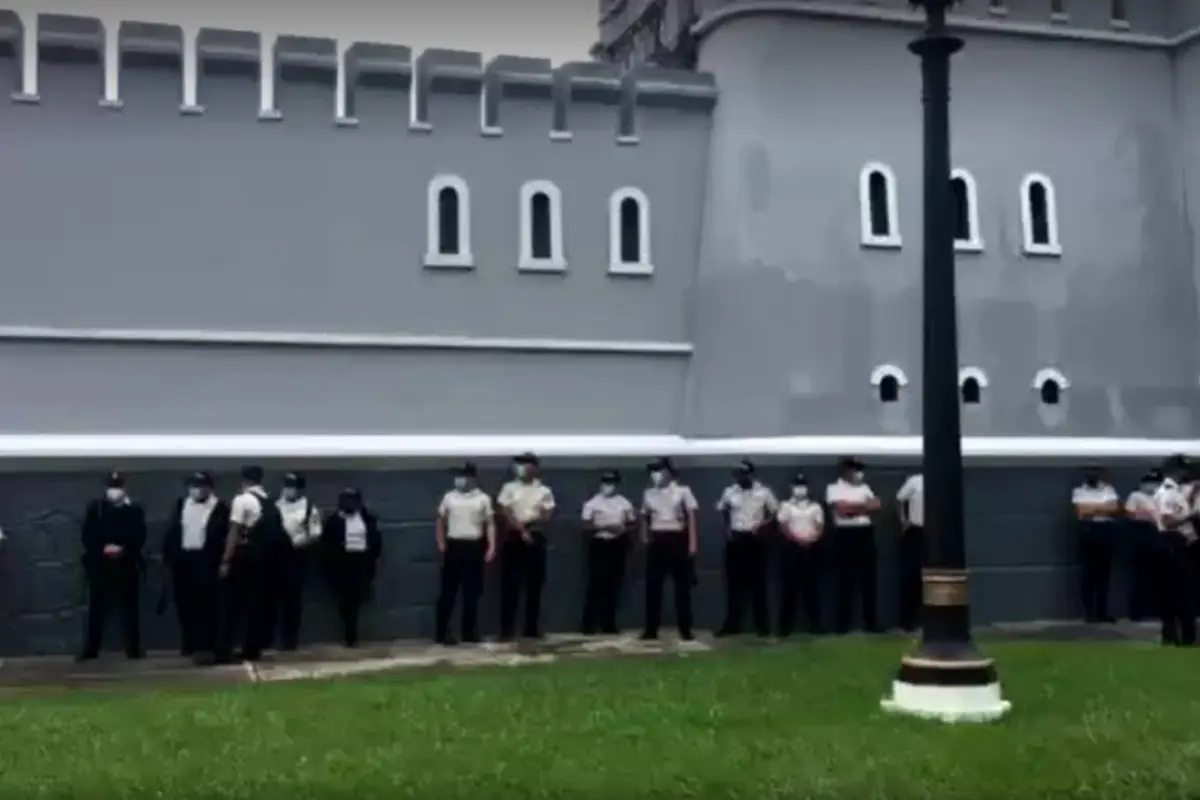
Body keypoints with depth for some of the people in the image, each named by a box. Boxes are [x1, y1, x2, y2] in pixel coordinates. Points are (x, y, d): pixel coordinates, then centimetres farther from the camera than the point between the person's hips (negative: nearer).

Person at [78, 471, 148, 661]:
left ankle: (134, 649, 10)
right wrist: (103, 549, -14)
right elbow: (87, 536, 1)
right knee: (96, 609, 2)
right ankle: (90, 650, 10)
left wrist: (123, 549, -15)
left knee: (130, 609, 4)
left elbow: (140, 538, 1)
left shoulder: (134, 510, 5)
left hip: (127, 566, 0)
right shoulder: (95, 508, 6)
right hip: (100, 566, 0)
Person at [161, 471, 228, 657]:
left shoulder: (220, 508, -3)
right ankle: (189, 644, 21)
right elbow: (171, 532, 11)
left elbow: (224, 536, -6)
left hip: (205, 560, -5)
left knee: (206, 605, -3)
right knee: (184, 605, 9)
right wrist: (168, 557, 5)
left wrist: (221, 561, -12)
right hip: (182, 559, 5)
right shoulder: (181, 504, 12)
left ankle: (206, 645, 0)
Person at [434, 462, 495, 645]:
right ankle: (441, 633, 5)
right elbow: (440, 521, 14)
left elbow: (490, 524, 3)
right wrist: (441, 543, 4)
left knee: (472, 592, 6)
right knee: (448, 591, 0)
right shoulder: (449, 497, 7)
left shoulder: (483, 499, 4)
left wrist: (491, 547, -7)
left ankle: (469, 632, 15)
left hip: (474, 546, 0)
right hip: (454, 546, 0)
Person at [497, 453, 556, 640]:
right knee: (510, 585, -3)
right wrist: (521, 530, -14)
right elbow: (506, 513, -5)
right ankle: (506, 630, 0)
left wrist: (530, 523, -17)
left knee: (535, 585, 5)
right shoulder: (509, 488, 5)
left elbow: (547, 517, -1)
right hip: (514, 538, -2)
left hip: (536, 538, 2)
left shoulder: (544, 491, 7)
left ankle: (532, 628, 13)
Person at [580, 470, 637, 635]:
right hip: (599, 545, -3)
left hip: (617, 545, 3)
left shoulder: (624, 503, 8)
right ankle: (588, 624, -2)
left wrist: (623, 529, -11)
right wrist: (605, 527, -17)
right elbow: (586, 526, -6)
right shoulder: (592, 503, -1)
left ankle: (609, 624, 13)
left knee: (613, 586, 5)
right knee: (596, 584, -6)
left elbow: (632, 524, 11)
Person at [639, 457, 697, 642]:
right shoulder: (648, 493, 9)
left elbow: (691, 517, -3)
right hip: (657, 540, 3)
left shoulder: (682, 491, 0)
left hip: (678, 539, -3)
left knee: (682, 585, 2)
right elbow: (645, 518, 16)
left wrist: (692, 542, -10)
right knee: (653, 585, 1)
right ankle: (651, 630, 6)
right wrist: (645, 540, 8)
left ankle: (685, 629, 8)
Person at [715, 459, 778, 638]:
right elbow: (722, 511, 18)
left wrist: (763, 525, -12)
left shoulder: (764, 492, -2)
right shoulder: (729, 492, 5)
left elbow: (775, 513, 3)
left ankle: (762, 625, 5)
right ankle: (732, 624, 8)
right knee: (734, 582, 3)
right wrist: (727, 529, 6)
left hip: (756, 539, -2)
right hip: (735, 539, 2)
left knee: (758, 582, 0)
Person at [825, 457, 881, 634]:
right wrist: (863, 506, -2)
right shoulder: (833, 488, 2)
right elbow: (841, 509, -13)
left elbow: (876, 505, 5)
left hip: (865, 534, 5)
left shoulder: (864, 487, 18)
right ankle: (843, 625, 2)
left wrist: (852, 507, -7)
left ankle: (871, 623, 9)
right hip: (845, 535, -5)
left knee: (868, 578, 4)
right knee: (845, 580, -2)